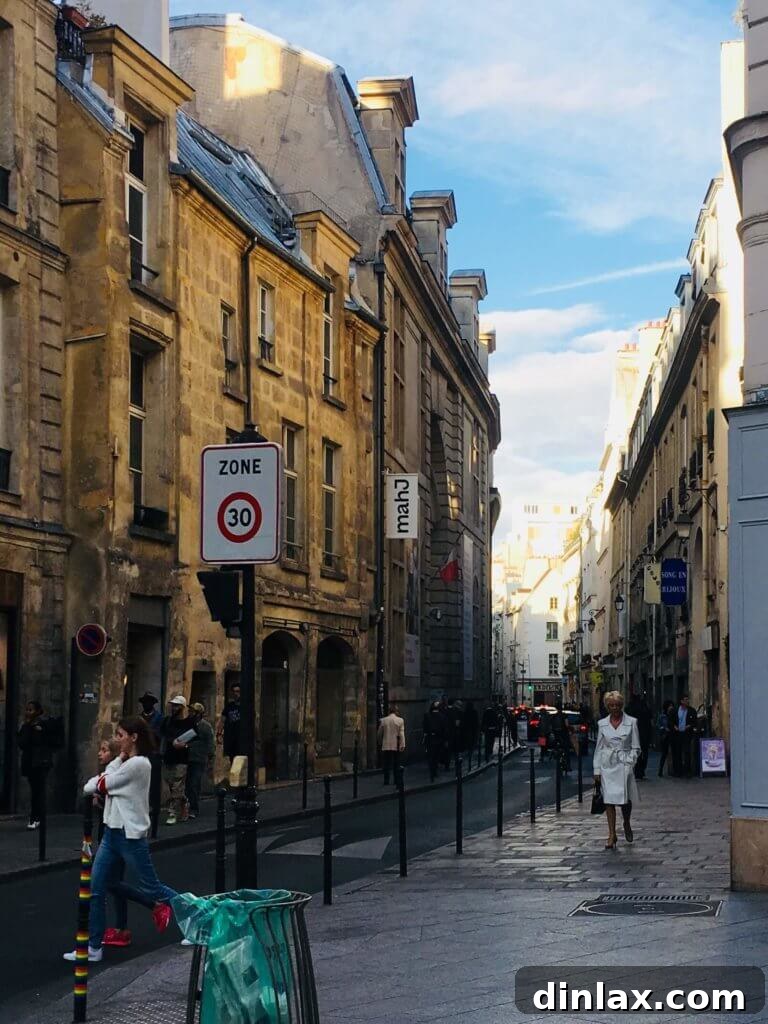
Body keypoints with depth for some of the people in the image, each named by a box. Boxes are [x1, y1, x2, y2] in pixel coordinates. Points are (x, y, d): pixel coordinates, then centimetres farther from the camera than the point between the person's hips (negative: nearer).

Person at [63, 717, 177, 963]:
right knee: (97, 888, 6)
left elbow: (100, 785, -12)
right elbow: (91, 786, 8)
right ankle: (93, 947, 16)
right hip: (112, 832, 9)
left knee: (150, 887, 3)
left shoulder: (138, 763, -16)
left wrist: (93, 785, 7)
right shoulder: (124, 763, 13)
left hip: (131, 835, -9)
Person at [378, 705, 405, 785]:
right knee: (396, 764, 8)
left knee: (386, 764, 3)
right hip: (396, 746, -1)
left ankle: (386, 781, -1)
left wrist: (380, 743, 21)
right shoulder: (400, 720, -4)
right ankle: (396, 780, 9)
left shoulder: (383, 720, 1)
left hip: (386, 745, 1)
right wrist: (402, 745, -9)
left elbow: (380, 733, 8)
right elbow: (402, 734, -8)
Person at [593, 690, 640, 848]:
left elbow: (636, 748, 4)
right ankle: (612, 835, 3)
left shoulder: (631, 722, 1)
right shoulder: (602, 724, 6)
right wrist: (596, 770, 4)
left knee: (625, 799, -2)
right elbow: (598, 748, 9)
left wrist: (629, 761, -10)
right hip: (607, 766, 2)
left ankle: (627, 824, 29)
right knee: (609, 800, -2)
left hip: (624, 765, -1)